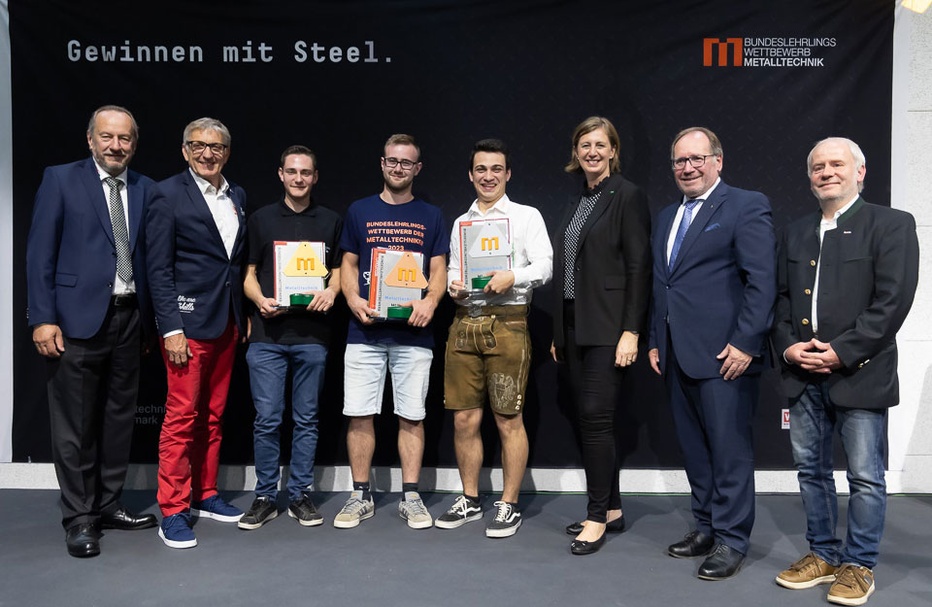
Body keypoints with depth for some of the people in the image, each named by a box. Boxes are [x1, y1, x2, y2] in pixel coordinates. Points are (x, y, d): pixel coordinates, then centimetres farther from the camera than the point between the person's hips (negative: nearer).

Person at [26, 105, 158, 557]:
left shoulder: (146, 189, 9)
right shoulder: (60, 181, 0)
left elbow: (150, 258, 8)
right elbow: (39, 254, -4)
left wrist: (150, 320, 4)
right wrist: (43, 319, -10)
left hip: (129, 318, 4)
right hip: (78, 319, -4)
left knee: (119, 418, 12)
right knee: (75, 424, 3)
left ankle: (108, 504, 27)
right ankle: (79, 518, 16)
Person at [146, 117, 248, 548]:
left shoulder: (236, 197, 13)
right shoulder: (168, 194, -4)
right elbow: (158, 268, -9)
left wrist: (244, 315, 9)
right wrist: (171, 329, -14)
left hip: (228, 322, 6)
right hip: (188, 320, -6)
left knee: (213, 415, 13)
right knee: (182, 415, -2)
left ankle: (205, 495, 25)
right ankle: (173, 510, 9)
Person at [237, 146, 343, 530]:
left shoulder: (330, 221, 11)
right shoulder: (261, 219, 9)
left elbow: (339, 269, 13)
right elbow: (249, 273, 9)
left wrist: (331, 291, -8)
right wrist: (260, 300, -10)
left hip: (312, 334, 1)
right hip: (267, 334, 0)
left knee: (306, 419, 7)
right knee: (267, 419, 1)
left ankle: (300, 495, 19)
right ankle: (265, 497, 15)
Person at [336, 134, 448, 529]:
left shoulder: (430, 216, 10)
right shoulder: (359, 211, 11)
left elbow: (439, 270, 6)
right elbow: (348, 264, 10)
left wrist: (430, 302, -14)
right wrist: (353, 300, -9)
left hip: (413, 332, 0)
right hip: (365, 330, 1)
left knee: (411, 416, 4)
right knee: (359, 415, 2)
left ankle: (410, 497, 15)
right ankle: (360, 497, 16)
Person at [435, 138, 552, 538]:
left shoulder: (526, 216, 4)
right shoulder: (460, 223, 19)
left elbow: (544, 266, -4)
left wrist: (512, 277, -21)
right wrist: (452, 284, 0)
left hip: (507, 323, -4)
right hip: (464, 323, 5)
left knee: (508, 419, 0)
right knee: (464, 419, 7)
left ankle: (509, 505, 13)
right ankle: (469, 501, 22)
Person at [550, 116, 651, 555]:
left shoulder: (627, 196, -5)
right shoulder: (578, 201, 17)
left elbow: (639, 267, -11)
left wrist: (631, 331, -17)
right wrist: (558, 332, 15)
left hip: (608, 328, -8)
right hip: (574, 326, 8)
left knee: (595, 417, -7)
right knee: (587, 420, 10)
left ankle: (597, 516, 6)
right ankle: (611, 508, 23)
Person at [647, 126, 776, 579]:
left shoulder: (747, 206, -4)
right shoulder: (666, 217, 19)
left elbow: (762, 281, -12)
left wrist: (746, 343, -17)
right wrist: (655, 341, 16)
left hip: (724, 354, -7)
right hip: (677, 355, 7)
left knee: (729, 450, 1)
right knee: (694, 449, 13)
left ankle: (731, 540, 13)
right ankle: (706, 528, 26)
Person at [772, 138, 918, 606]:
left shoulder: (892, 225, -2)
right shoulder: (795, 233, 15)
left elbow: (892, 300, -11)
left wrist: (843, 352, -15)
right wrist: (787, 346, -3)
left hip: (860, 374, -5)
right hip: (803, 374, 5)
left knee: (865, 476, 2)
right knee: (811, 469, 12)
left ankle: (859, 565, 19)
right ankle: (823, 554, 27)